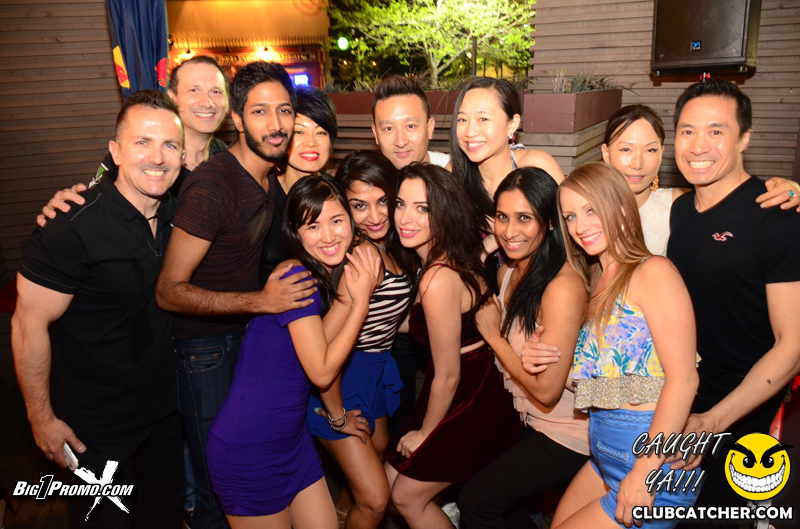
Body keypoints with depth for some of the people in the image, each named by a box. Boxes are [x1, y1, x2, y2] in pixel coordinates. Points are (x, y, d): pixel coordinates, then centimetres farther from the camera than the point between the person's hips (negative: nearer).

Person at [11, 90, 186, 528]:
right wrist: (42, 418, -11)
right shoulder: (73, 228, -25)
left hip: (163, 409, 6)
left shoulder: (176, 213, -5)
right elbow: (29, 326, -18)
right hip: (94, 428, -6)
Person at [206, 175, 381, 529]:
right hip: (249, 450, -8)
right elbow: (321, 372, -20)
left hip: (292, 438, 8)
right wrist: (361, 301, -18)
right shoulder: (296, 278, -22)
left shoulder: (335, 276, 5)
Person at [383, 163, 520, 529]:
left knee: (407, 496, 12)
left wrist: (425, 433, -6)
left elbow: (448, 375, -19)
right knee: (392, 477, 19)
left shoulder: (438, 280, -28)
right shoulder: (458, 260, -2)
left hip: (468, 406, -8)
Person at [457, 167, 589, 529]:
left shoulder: (563, 286, -26)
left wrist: (493, 334, -17)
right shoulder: (507, 273, 0)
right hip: (531, 423, 8)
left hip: (566, 437, -7)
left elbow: (547, 390, -24)